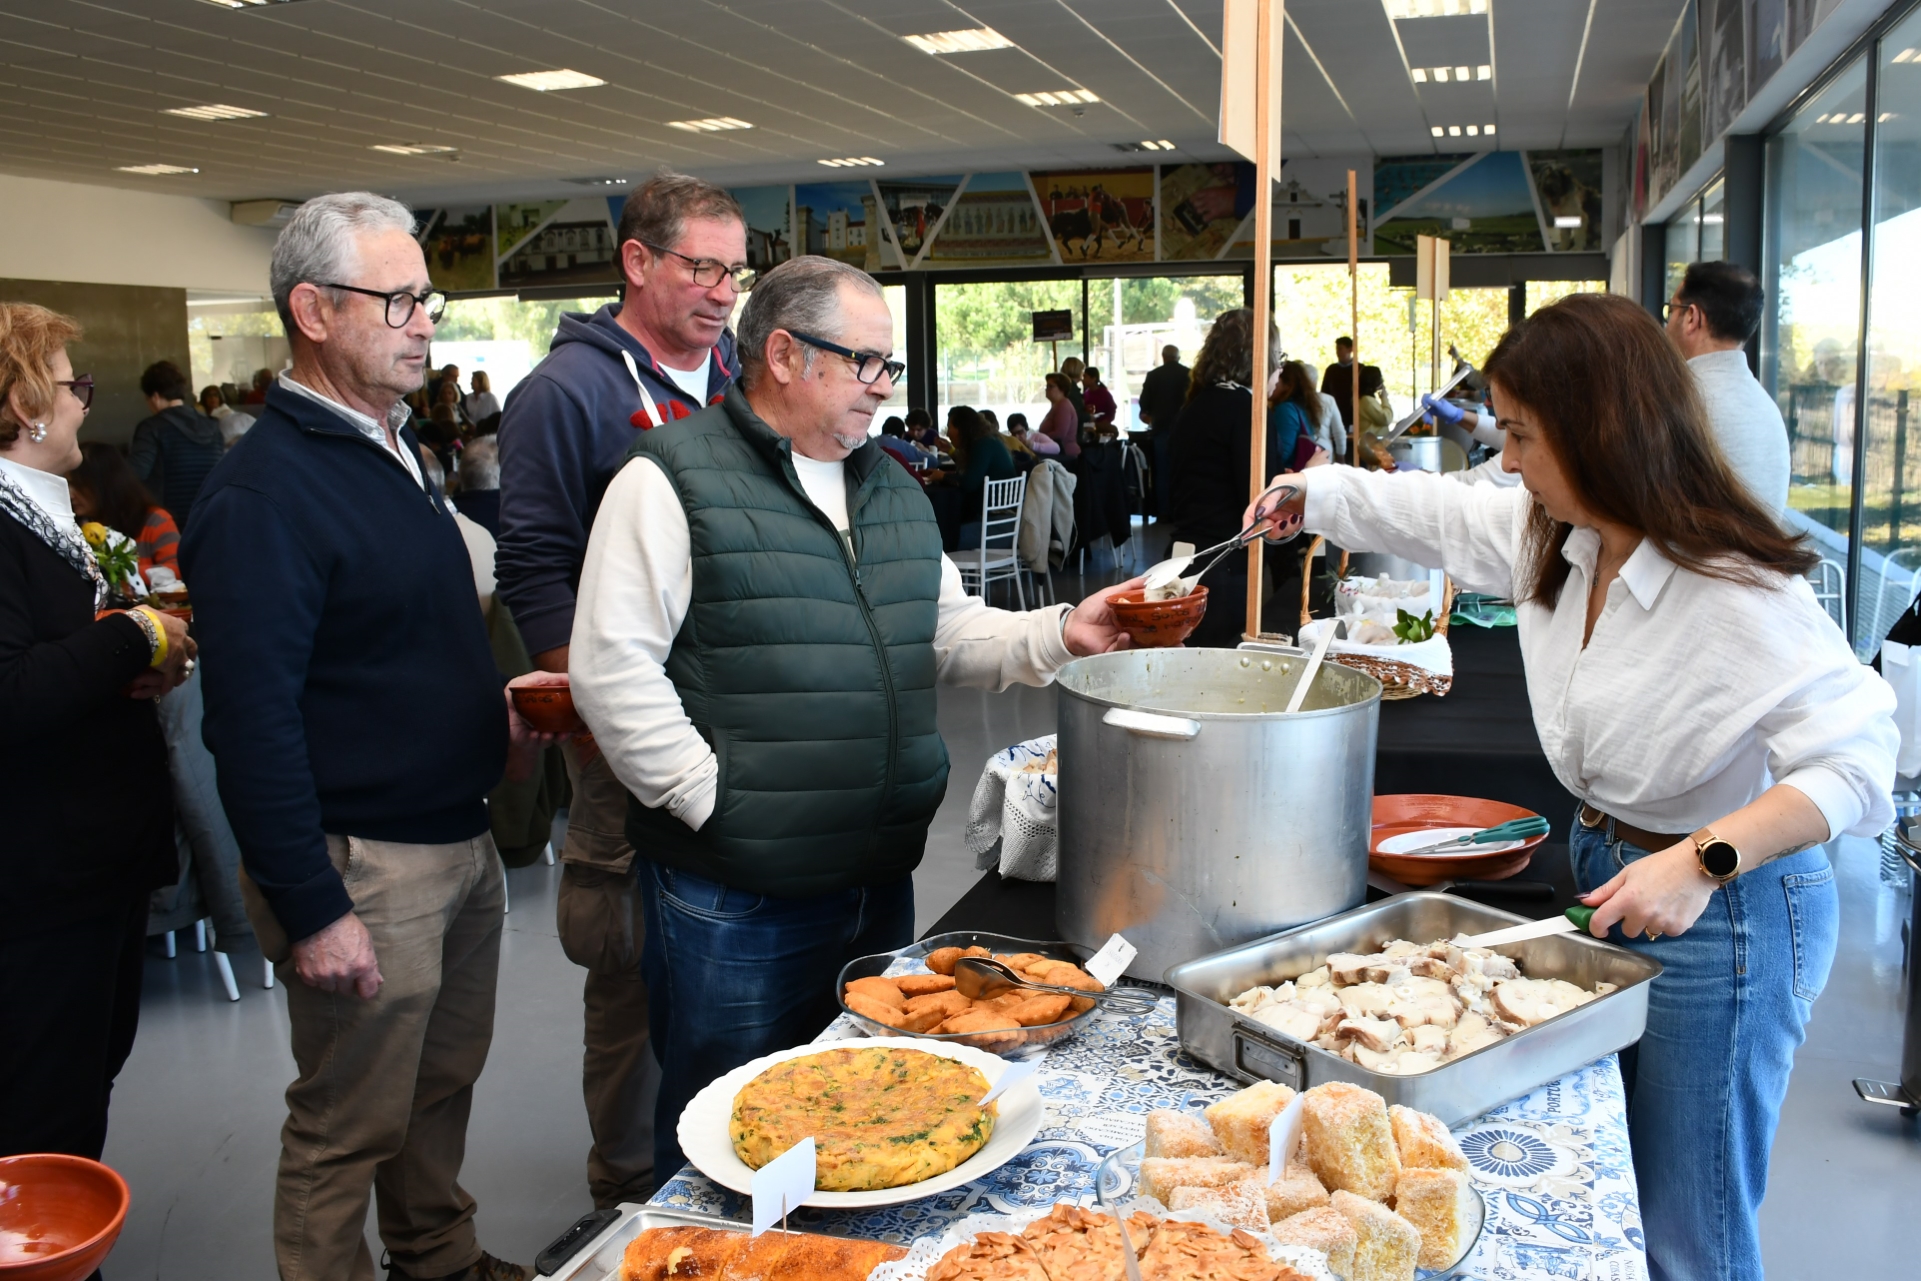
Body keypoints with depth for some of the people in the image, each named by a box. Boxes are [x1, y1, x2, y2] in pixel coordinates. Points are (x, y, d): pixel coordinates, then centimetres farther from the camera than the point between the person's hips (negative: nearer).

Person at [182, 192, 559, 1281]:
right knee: (349, 1129, 7)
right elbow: (254, 720, -22)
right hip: (365, 865, -9)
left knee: (445, 1081, 24)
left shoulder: (395, 447, 10)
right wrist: (310, 909, -22)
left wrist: (492, 709, 7)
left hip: (463, 840, 9)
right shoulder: (264, 494, -20)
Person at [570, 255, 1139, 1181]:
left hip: (880, 879, 7)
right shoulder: (675, 479, -10)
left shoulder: (891, 489, 14)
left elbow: (946, 635, 16)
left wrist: (1058, 632, -1)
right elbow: (611, 669, -15)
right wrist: (715, 802, -17)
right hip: (733, 897, -7)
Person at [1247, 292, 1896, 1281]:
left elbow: (1854, 760, -27)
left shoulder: (1740, 590, -25)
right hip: (1605, 869, 8)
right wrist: (1314, 496, 23)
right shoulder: (1556, 538, -1)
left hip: (1724, 913, -8)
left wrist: (1704, 861, -36)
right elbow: (1434, 514, 15)